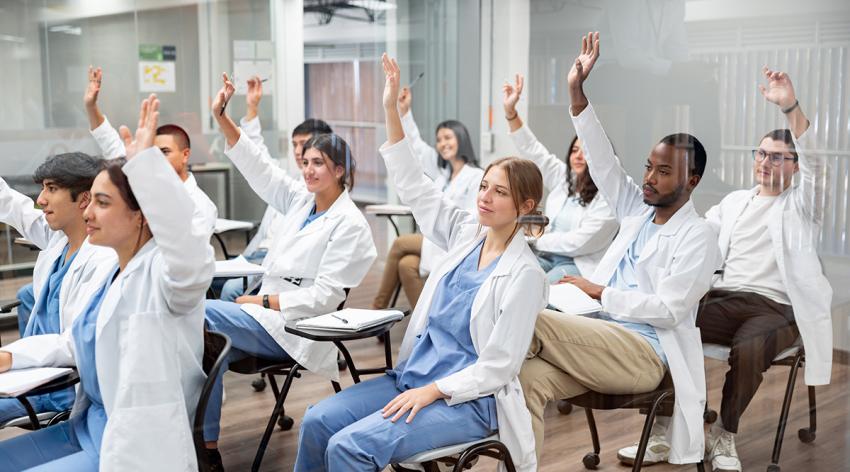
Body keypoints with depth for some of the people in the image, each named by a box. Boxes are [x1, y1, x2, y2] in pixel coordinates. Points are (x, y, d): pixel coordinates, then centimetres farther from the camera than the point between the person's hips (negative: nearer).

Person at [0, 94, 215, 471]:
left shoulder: (164, 271, -18)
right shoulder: (117, 271, 11)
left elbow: (192, 257, -44)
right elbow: (75, 344, 22)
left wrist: (146, 157, -43)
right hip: (90, 427, 9)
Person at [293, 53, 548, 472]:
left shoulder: (525, 275, -14)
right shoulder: (466, 233, 5)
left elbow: (498, 367, -15)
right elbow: (414, 187, 6)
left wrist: (431, 391, -20)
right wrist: (391, 110, 1)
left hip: (469, 399, -7)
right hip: (413, 375, 7)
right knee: (317, 421, -9)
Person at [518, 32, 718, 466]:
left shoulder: (697, 236, -2)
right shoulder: (639, 210, 17)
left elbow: (668, 310, -11)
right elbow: (604, 163, 7)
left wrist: (600, 293, -9)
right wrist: (577, 94, -1)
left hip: (644, 354, -6)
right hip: (604, 342, 6)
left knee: (533, 321, -30)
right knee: (528, 379, -26)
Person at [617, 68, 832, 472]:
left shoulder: (801, 206, 7)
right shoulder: (735, 201, 24)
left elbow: (814, 163, -12)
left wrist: (790, 107, -28)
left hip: (776, 307, -4)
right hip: (724, 299, 4)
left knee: (748, 350, -38)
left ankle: (724, 436, -12)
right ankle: (660, 435, -19)